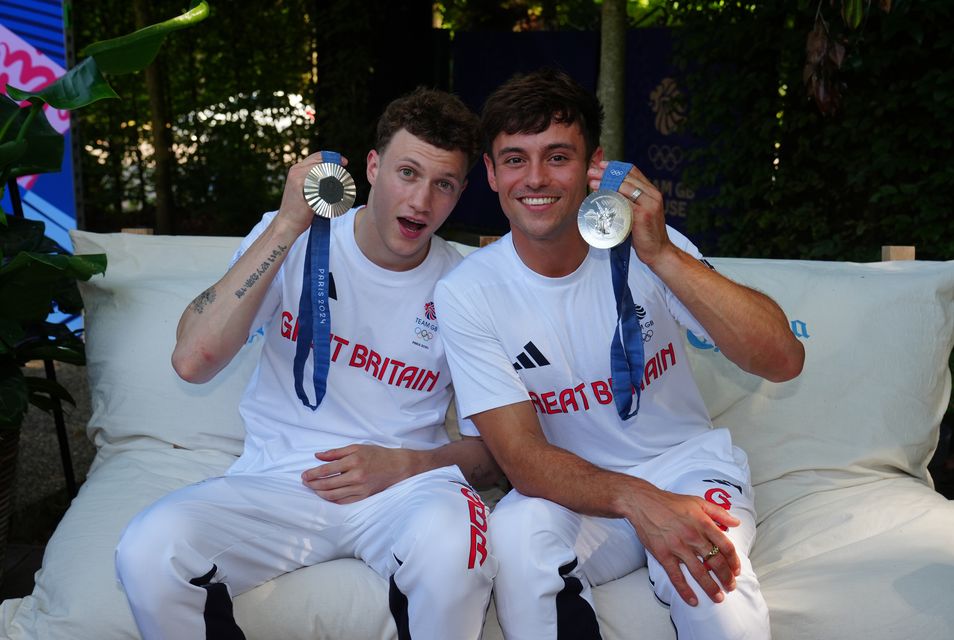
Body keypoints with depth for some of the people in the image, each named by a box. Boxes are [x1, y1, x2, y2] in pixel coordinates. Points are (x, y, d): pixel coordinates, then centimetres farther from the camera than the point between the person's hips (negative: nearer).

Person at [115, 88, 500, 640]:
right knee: (149, 550, -26)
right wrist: (288, 224, -18)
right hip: (278, 483, 1)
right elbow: (193, 361, -15)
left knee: (451, 545, -35)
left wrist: (404, 465, -12)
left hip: (406, 484, 0)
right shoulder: (291, 239, 1)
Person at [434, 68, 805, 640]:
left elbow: (783, 360, -20)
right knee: (514, 534, -31)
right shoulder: (467, 293, -11)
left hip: (687, 464, 0)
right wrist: (637, 501, -32)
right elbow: (523, 457, -15)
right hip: (575, 488, 0)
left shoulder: (644, 247, -11)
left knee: (717, 594, -30)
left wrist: (663, 255, -32)